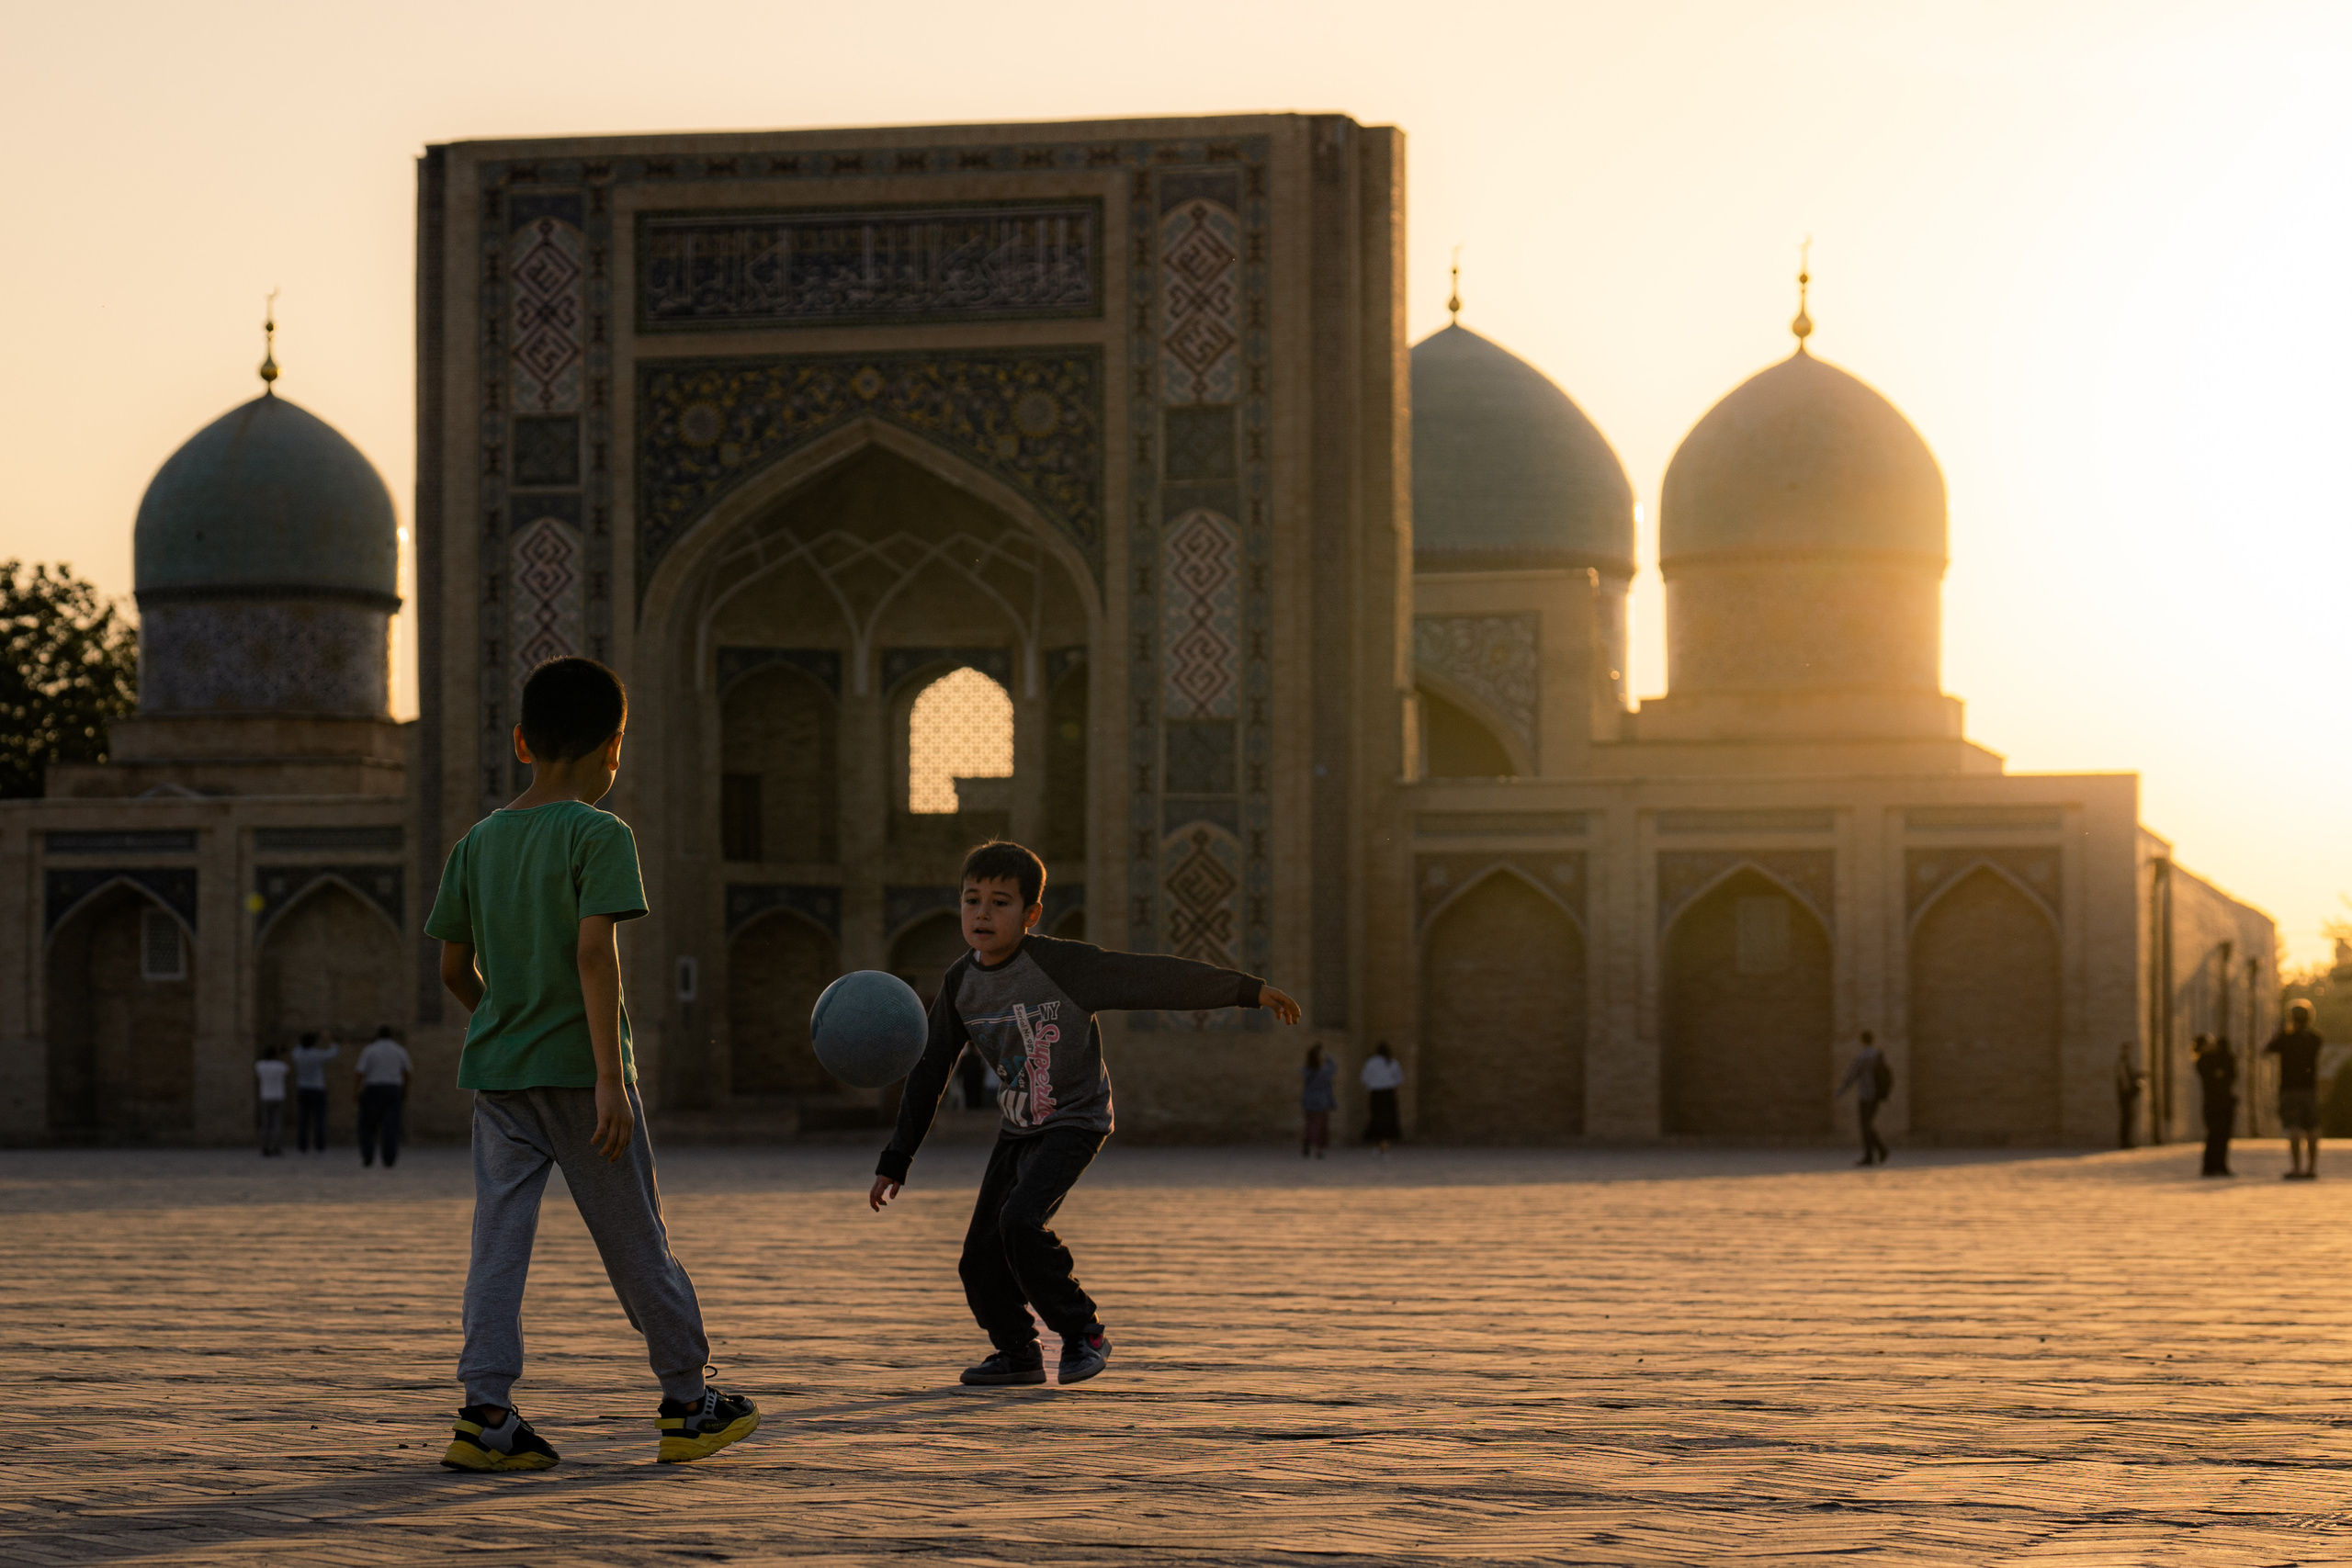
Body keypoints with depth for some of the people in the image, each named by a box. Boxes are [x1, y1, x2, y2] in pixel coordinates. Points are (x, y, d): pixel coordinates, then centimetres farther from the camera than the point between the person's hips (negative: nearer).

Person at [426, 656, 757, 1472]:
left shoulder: (477, 843, 8)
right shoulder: (599, 836, -9)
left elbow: (454, 968, 11)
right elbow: (593, 951, -19)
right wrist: (611, 1078, -20)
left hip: (496, 1068, 5)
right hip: (578, 1067, -4)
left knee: (499, 1239, 2)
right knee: (636, 1240, 7)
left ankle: (486, 1412, -6)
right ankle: (686, 1402, 18)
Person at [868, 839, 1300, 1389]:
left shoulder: (1058, 964, -19)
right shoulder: (961, 984, -3)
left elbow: (1152, 978, -19)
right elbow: (928, 1075, 6)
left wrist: (1247, 989, -19)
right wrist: (896, 1160, 4)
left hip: (1074, 1122, -6)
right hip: (1017, 1130, 6)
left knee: (1022, 1219, -27)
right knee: (980, 1259, 0)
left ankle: (1083, 1332, -9)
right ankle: (1016, 1353, 24)